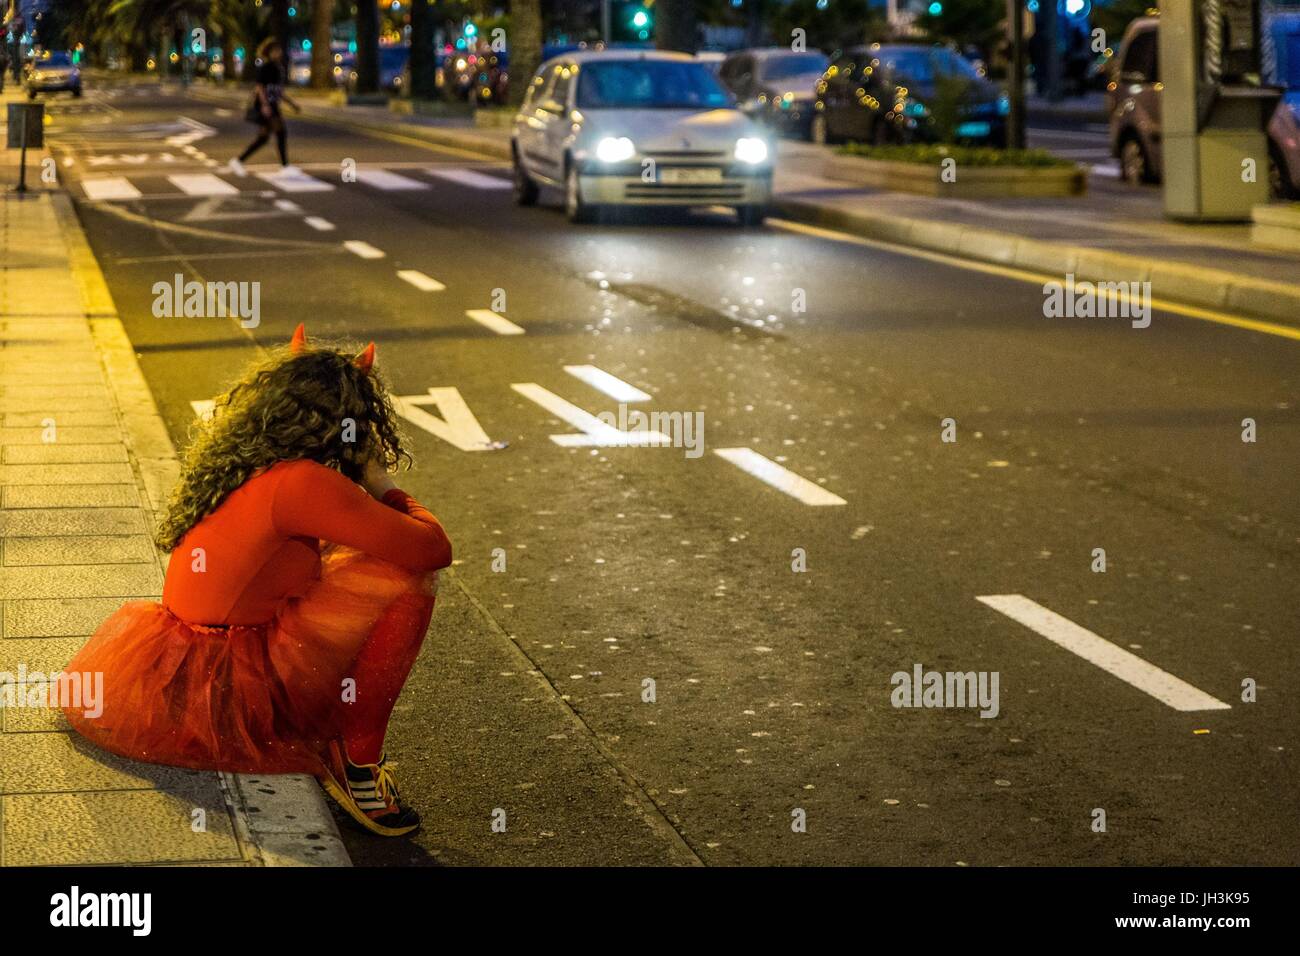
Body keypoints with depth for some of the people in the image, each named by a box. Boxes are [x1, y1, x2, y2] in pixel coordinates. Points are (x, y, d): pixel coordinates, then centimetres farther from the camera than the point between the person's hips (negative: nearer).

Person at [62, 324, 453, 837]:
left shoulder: (231, 466, 8)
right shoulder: (302, 483, -19)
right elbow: (432, 549, -19)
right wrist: (381, 486, -1)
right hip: (238, 695, -9)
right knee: (404, 582, -12)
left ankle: (331, 746, 16)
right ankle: (357, 766, -4)